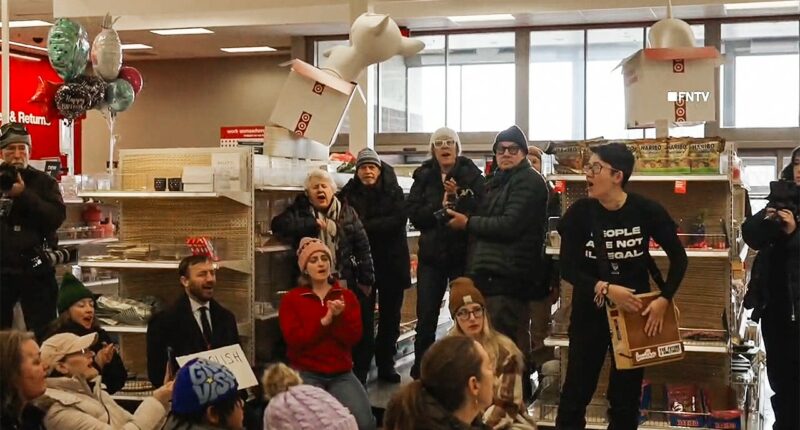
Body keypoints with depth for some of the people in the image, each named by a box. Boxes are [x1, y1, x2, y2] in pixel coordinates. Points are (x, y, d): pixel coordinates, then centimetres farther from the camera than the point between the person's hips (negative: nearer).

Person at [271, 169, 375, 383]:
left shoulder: (347, 212, 8)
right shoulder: (300, 211, 5)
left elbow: (362, 245, 6)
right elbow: (278, 224, -13)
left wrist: (366, 279, 0)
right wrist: (313, 224, -15)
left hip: (346, 283, 2)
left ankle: (359, 377, 19)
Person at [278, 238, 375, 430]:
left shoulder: (347, 296, 10)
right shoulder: (291, 299, 3)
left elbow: (354, 338, -1)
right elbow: (294, 340, -10)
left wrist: (340, 316, -19)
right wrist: (325, 321, -20)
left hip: (341, 374, 2)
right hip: (306, 374, -2)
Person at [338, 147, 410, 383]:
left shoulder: (393, 191, 0)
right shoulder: (350, 193, 2)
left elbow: (399, 220, -14)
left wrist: (366, 226, -20)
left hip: (391, 261, 1)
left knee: (390, 315, 8)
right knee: (363, 316, -1)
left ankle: (386, 364, 20)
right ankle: (360, 366, 8)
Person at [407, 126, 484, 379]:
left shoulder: (471, 174, -2)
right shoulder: (424, 176, 6)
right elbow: (413, 213, -4)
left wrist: (457, 198, -24)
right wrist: (439, 207, -17)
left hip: (463, 254, -2)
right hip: (431, 254, 2)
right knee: (426, 318, 3)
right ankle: (420, 372, 14)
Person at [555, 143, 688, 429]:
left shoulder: (647, 211, -10)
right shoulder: (579, 213, -9)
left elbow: (678, 258, -2)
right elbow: (568, 268, -11)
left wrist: (664, 299, -14)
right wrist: (605, 288, -26)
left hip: (635, 311, 0)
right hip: (590, 311, 0)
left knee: (626, 396, 11)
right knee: (576, 391, 5)